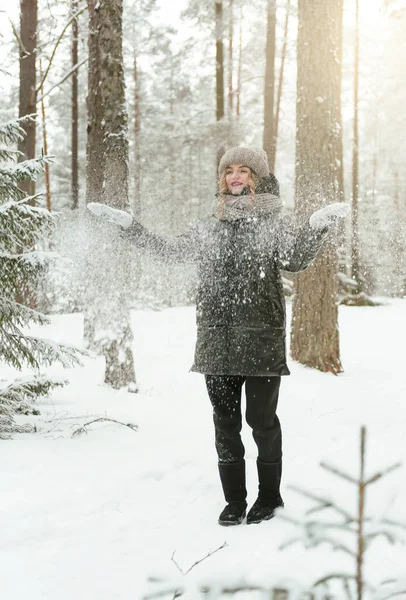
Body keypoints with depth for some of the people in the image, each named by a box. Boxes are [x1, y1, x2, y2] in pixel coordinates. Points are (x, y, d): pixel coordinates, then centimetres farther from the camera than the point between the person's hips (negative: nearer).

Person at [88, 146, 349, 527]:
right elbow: (169, 252, 20)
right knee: (225, 421, 8)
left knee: (261, 418, 2)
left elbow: (296, 260, -13)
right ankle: (234, 500, 20)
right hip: (217, 339, 4)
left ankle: (269, 495, 21)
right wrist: (128, 225, 18)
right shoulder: (211, 226, 13)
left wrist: (317, 227, -30)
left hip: (261, 337, -4)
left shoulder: (274, 222, 2)